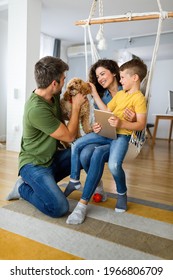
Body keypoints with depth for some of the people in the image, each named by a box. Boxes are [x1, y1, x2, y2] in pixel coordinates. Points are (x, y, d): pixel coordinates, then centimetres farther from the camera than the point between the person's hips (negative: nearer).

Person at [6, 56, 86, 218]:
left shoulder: (53, 96, -2)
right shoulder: (37, 109, -29)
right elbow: (69, 136, -20)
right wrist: (76, 106, -11)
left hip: (52, 157, 9)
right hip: (34, 164, -9)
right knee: (59, 208, -21)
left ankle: (44, 182, 9)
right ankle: (23, 188, 7)